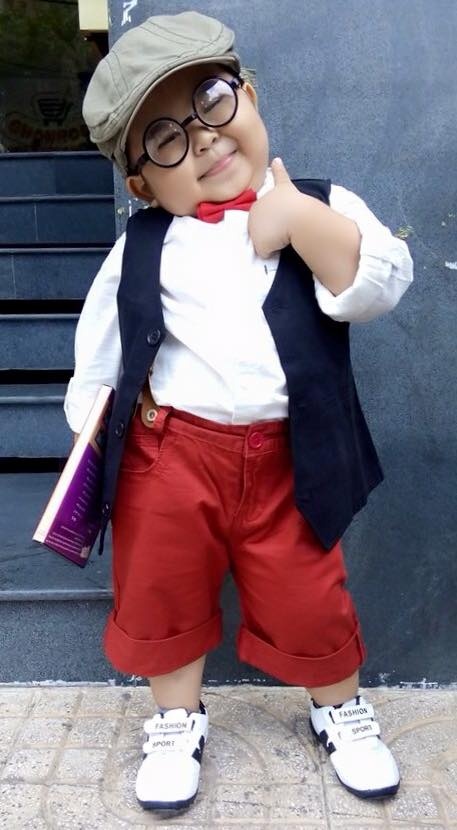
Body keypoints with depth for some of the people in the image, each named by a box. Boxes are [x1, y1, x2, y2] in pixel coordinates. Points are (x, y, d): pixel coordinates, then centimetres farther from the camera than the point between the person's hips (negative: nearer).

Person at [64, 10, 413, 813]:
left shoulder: (318, 206, 1)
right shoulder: (139, 247, 3)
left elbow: (377, 285, -14)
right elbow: (98, 348, 10)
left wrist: (300, 219, -20)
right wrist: (93, 426, 9)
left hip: (284, 459, 0)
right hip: (167, 454, 1)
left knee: (308, 601, 12)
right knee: (161, 594, 13)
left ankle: (339, 710, 41)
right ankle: (177, 719, 39)